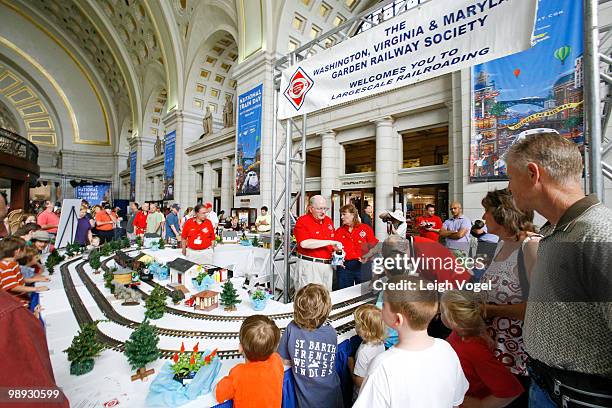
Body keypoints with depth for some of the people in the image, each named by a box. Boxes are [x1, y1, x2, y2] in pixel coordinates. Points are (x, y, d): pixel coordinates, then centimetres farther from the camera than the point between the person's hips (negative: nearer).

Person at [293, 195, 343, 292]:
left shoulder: (328, 220, 12)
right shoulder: (302, 221, -10)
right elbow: (304, 243, -25)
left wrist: (336, 248, 1)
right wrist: (329, 242, -24)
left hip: (327, 265, 7)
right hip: (309, 265, -6)